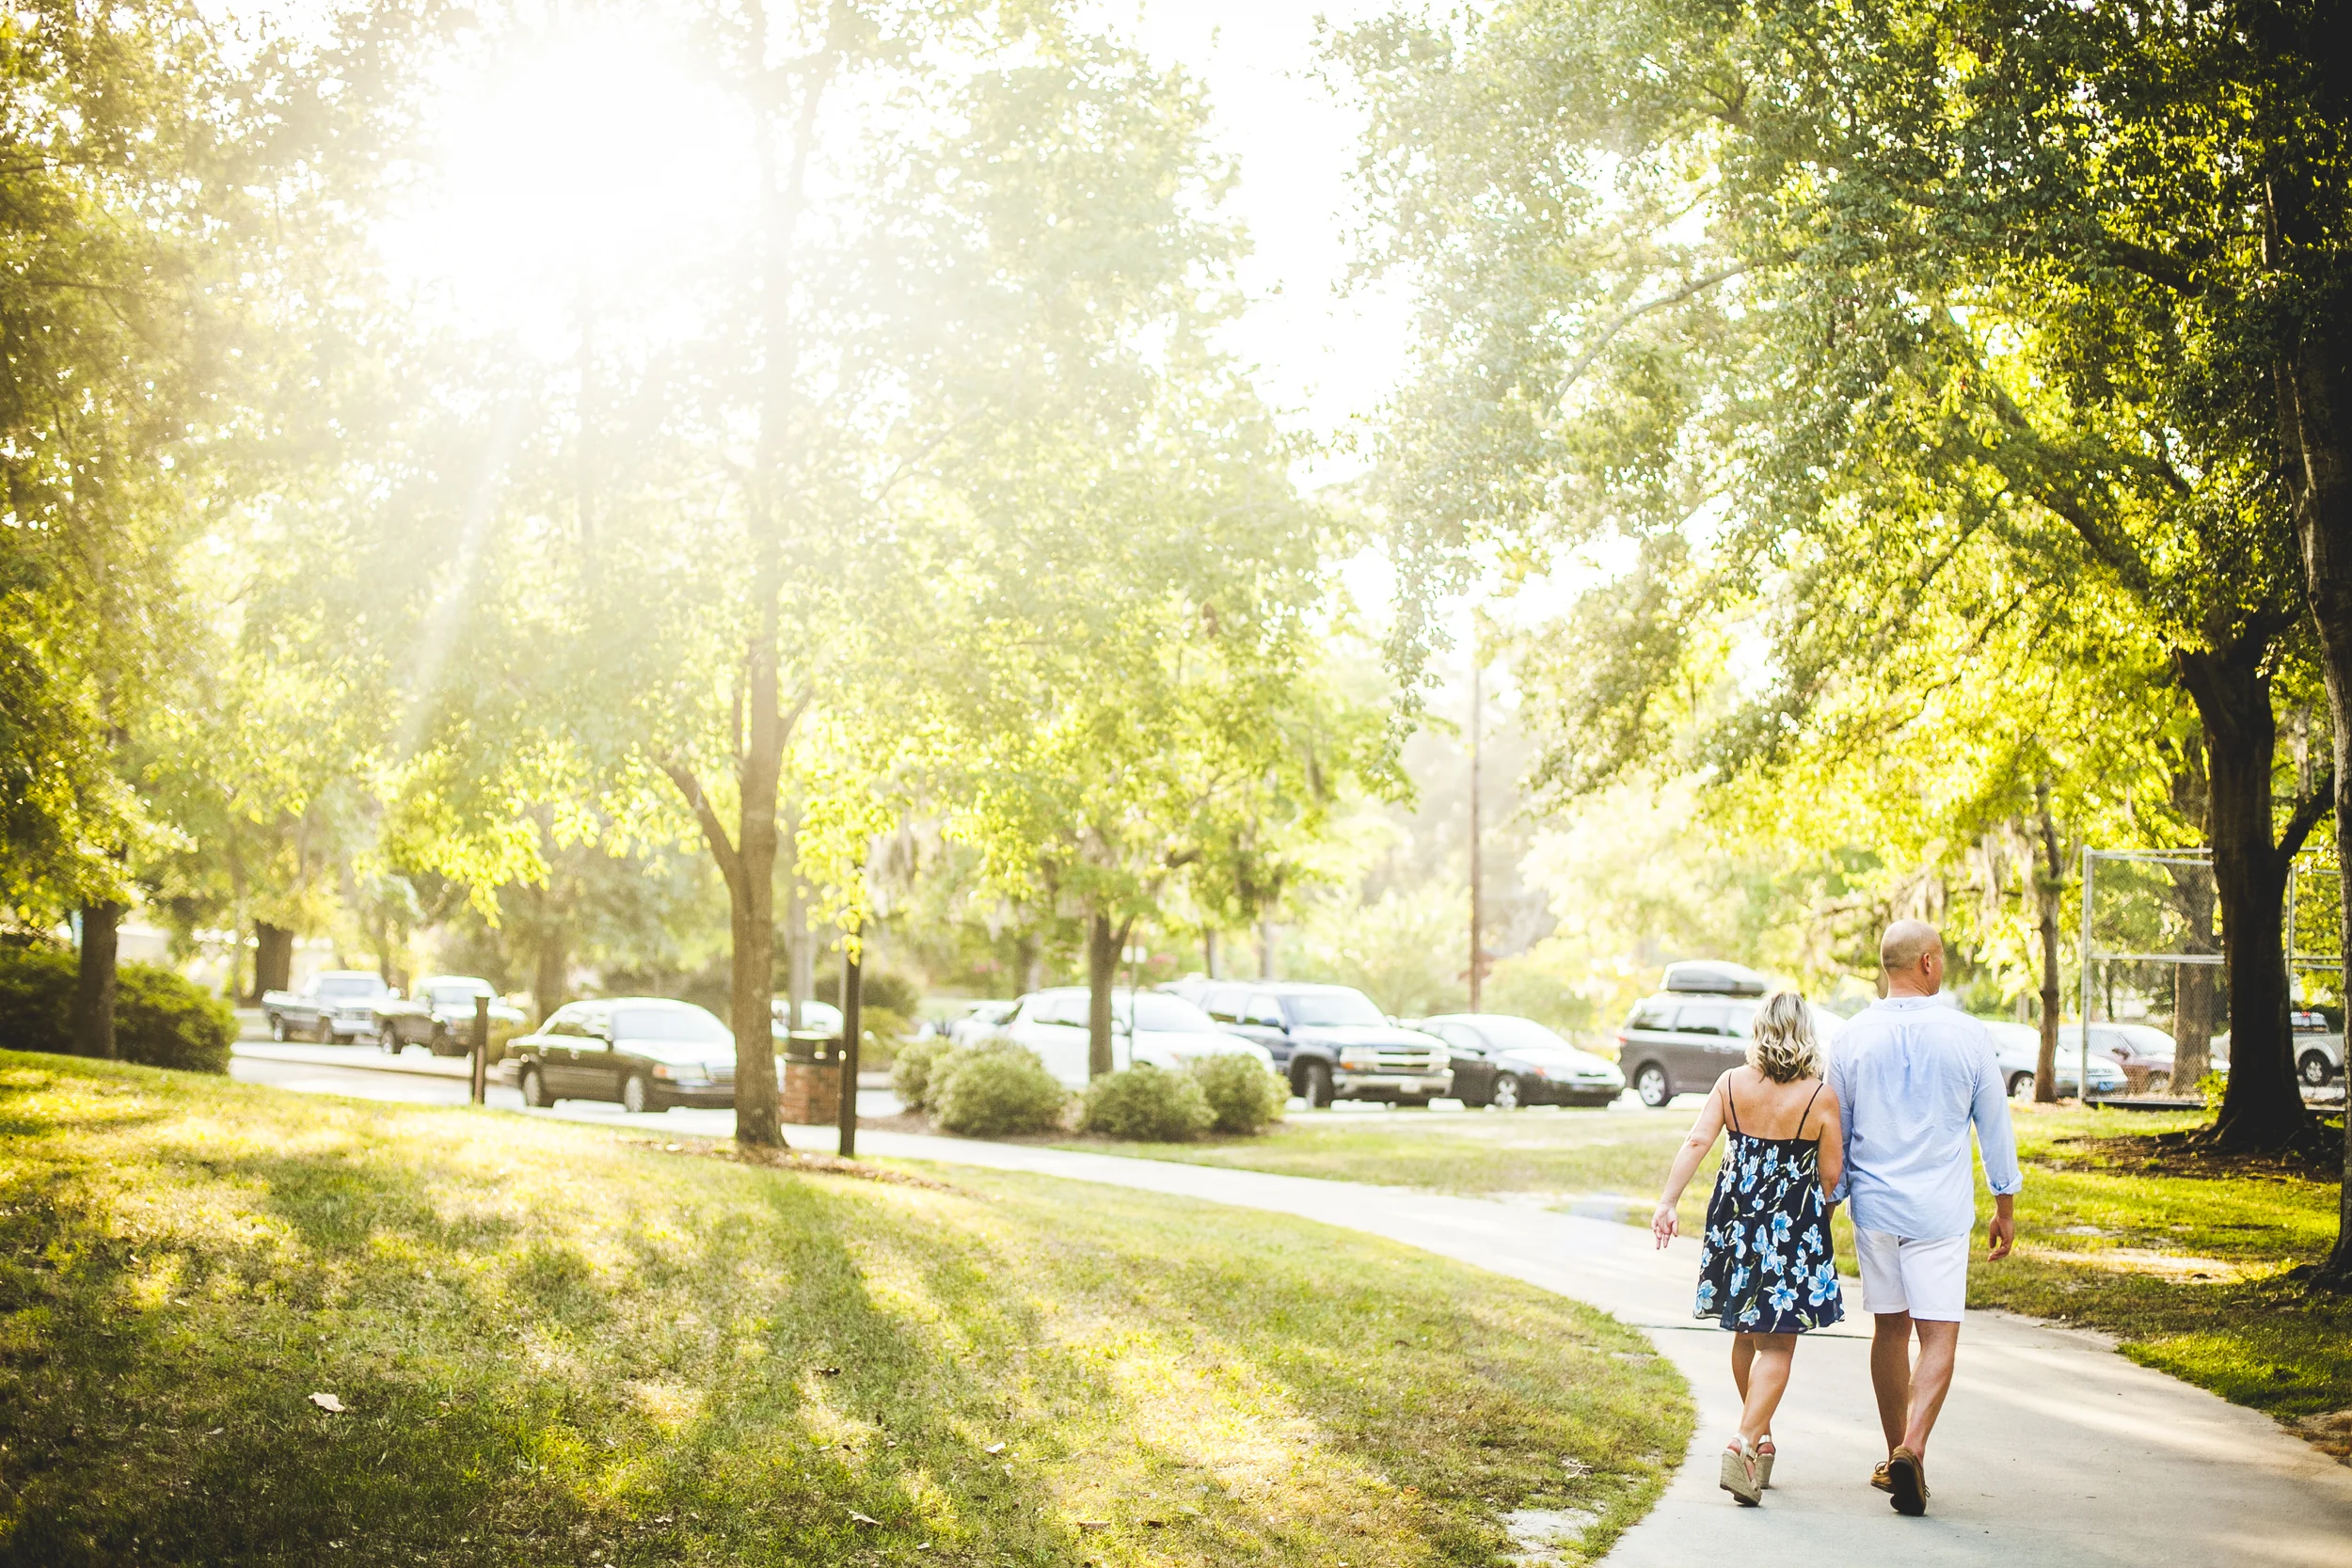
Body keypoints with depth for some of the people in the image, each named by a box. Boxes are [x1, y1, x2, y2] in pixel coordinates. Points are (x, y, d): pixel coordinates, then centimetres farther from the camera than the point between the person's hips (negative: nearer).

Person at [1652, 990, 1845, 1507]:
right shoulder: (1821, 1096, -9)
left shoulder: (1731, 1083, -1)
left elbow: (1696, 1142, -9)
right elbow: (1831, 1176, -6)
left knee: (1746, 1334, 19)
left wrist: (1668, 1202, -10)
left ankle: (1760, 1439, 31)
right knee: (1777, 1344, 0)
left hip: (1736, 1216, 4)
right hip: (1794, 1225, -4)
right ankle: (1745, 1441, -16)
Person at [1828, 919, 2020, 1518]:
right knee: (1939, 1335, -1)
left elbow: (1834, 1128, 7)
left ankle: (1895, 1458, 22)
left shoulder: (1856, 1035, -1)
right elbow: (1995, 1123, 2)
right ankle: (1911, 1452, -19)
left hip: (1874, 1205, 3)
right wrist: (2005, 1204, 12)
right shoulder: (1967, 1035, -6)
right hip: (1940, 1211, -3)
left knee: (1890, 1330, 14)